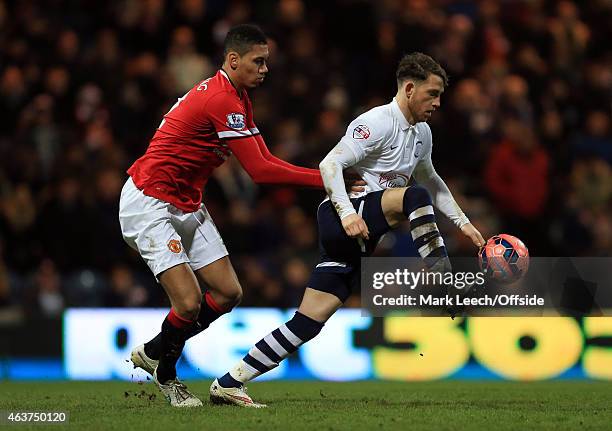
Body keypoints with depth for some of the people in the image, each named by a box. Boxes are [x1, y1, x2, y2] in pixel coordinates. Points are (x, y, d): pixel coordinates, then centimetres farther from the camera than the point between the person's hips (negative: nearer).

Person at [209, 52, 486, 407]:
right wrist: (347, 212, -29)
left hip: (359, 237, 8)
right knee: (415, 196, -28)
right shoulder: (379, 122, -11)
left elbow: (432, 181, 34)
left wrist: (463, 222, 28)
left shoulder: (421, 132, 17)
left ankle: (228, 384, 0)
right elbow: (330, 164, -18)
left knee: (309, 323, -1)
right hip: (341, 218, -8)